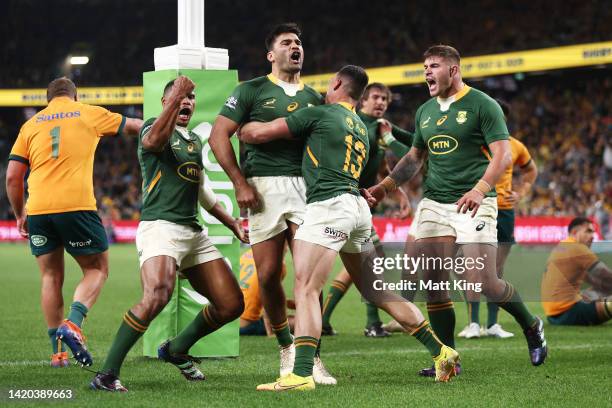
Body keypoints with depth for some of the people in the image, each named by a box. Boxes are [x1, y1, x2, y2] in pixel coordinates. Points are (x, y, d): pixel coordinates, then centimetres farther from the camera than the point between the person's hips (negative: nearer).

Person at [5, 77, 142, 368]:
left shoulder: (31, 124, 15)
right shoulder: (89, 114, 11)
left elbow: (12, 176, 10)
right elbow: (133, 126, 27)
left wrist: (20, 215, 22)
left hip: (38, 210, 3)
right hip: (76, 204, -3)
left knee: (50, 277, 14)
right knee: (97, 269, 10)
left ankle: (57, 351, 12)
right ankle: (73, 324, -14)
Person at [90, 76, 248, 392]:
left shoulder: (195, 140, 23)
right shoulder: (155, 127, -1)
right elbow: (153, 141, -28)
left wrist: (233, 224, 32)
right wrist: (176, 97, -30)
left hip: (194, 233, 8)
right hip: (160, 226, -8)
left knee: (231, 305, 5)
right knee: (158, 294, -32)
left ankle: (177, 349, 27)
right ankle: (107, 374, -25)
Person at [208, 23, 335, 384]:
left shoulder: (314, 98, 18)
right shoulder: (252, 90, 6)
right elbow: (218, 136, 0)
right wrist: (240, 183, -7)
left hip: (306, 187, 2)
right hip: (264, 187, -2)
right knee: (269, 274, -2)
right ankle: (286, 347, 17)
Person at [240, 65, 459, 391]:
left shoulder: (320, 114, 2)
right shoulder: (361, 129, 25)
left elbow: (260, 133, 4)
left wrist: (243, 129, 24)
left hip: (329, 206, -8)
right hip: (358, 208, 8)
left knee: (306, 290, -14)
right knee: (377, 293, 15)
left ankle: (301, 375, -27)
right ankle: (440, 352, 15)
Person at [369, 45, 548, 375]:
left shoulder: (482, 105, -5)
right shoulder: (425, 112, 15)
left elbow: (503, 153, -13)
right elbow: (415, 156, 27)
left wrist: (479, 190, -27)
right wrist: (386, 186, 15)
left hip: (474, 203, -6)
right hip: (434, 203, 6)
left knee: (482, 284, -12)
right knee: (432, 283, -5)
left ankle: (531, 326, 15)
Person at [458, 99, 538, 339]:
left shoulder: (515, 147, 8)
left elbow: (530, 170, 25)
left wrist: (521, 193, 11)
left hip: (504, 211, 4)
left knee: (497, 271, 5)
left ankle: (493, 324, 10)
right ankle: (473, 324, -8)